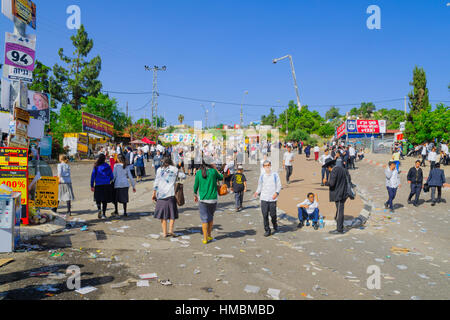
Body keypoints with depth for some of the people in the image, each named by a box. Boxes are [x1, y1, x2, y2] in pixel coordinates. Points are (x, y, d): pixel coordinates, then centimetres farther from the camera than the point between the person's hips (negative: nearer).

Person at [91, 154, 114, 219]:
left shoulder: (96, 167, -1)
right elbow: (112, 177, 3)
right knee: (105, 200, 9)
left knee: (98, 199, 14)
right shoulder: (108, 167, 0)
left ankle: (99, 209, -13)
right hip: (107, 185, 0)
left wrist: (92, 186, 4)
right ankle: (103, 214, 9)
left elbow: (92, 176, -1)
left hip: (98, 185, 0)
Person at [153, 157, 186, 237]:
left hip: (161, 194, 2)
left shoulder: (159, 170, 5)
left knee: (163, 214, 9)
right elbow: (183, 176, 8)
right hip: (170, 194, -2)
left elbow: (156, 182, 3)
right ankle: (170, 230, -4)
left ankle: (164, 232, 10)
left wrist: (154, 194, 8)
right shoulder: (174, 169, 1)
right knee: (172, 213, 9)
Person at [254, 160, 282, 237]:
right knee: (265, 215, -2)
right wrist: (257, 192, -3)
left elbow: (279, 186, 5)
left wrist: (276, 193, -12)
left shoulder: (275, 175, 5)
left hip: (272, 199, -2)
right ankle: (267, 230, 9)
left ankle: (275, 226, 29)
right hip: (264, 198, 2)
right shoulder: (262, 176, 10)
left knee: (273, 214, 0)